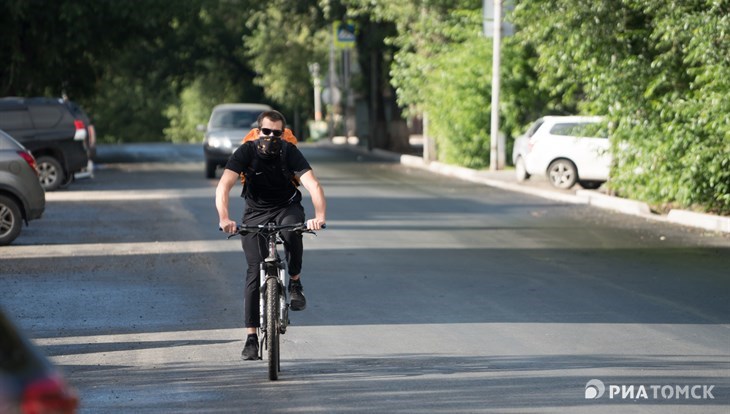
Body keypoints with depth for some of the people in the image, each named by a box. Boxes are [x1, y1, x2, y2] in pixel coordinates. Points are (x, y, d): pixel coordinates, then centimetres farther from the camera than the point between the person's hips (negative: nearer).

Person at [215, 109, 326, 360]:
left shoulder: (290, 152, -18)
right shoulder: (247, 152, -18)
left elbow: (312, 184, -30)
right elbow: (224, 186, -28)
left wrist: (319, 216, -48)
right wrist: (224, 219, -45)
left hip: (287, 207, 0)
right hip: (256, 212, 0)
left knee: (292, 231, -36)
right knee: (255, 272, -9)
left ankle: (295, 282, -11)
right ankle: (251, 336, -3)